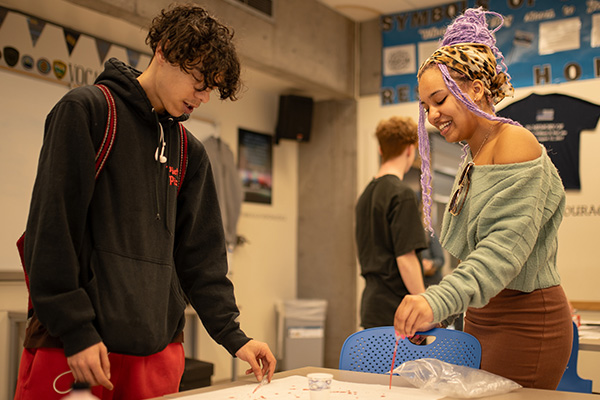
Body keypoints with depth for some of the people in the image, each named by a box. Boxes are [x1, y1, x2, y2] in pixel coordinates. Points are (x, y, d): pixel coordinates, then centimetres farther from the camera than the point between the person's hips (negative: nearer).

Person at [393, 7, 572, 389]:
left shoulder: (514, 143, -12)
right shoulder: (472, 160, 15)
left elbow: (508, 243, -24)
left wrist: (438, 300, -36)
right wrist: (439, 316, 9)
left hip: (526, 322, -8)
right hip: (482, 320, 8)